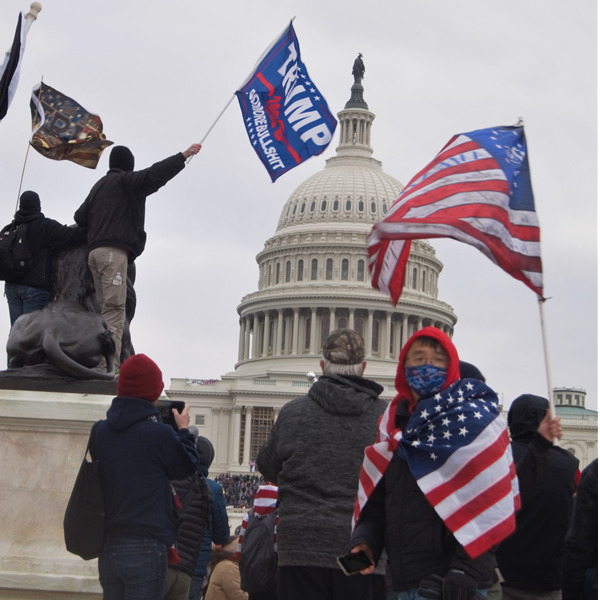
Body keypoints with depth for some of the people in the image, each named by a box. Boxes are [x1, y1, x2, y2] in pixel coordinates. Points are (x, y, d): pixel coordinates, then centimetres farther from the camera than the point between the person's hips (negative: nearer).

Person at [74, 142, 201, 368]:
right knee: (114, 308, -16)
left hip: (94, 251, 8)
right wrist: (184, 155, -12)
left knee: (104, 307, 4)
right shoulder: (126, 180, 4)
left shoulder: (99, 186, 27)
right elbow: (154, 174, -11)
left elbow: (80, 217, 26)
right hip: (114, 251, -8)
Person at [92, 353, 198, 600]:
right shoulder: (159, 434, -13)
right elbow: (187, 466, 3)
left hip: (107, 548, 6)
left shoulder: (100, 430, 3)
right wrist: (184, 429, 19)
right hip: (146, 547, -6)